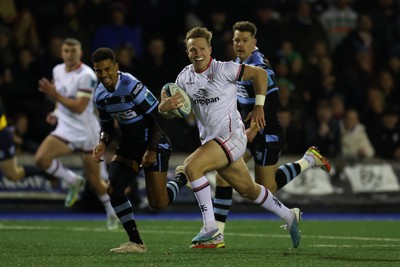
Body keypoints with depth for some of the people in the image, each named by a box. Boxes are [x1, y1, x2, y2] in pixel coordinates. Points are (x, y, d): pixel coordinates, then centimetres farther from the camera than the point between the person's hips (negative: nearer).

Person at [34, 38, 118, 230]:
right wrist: (57, 113, 8)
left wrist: (55, 95, -28)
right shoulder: (58, 70, 6)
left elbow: (79, 107, -23)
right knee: (41, 158, -20)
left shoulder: (86, 75, -17)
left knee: (95, 180, 3)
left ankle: (113, 214, 28)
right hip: (66, 129, 6)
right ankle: (73, 182, 4)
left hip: (86, 133, -6)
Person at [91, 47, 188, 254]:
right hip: (129, 146, 7)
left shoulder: (132, 87, -23)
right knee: (113, 189, -13)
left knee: (158, 204, -10)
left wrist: (152, 151, -22)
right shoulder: (100, 95, 1)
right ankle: (136, 243, -3)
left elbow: (158, 117, -18)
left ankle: (181, 179, 24)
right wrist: (103, 143, -7)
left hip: (154, 144, -7)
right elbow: (107, 125, 15)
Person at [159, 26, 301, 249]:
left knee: (191, 166, -27)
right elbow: (168, 112, 7)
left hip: (231, 136, -7)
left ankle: (210, 226, -20)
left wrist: (259, 107, -5)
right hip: (210, 141, 7)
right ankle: (289, 216, 39)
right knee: (248, 190, 18)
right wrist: (165, 106, -17)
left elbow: (259, 73, -5)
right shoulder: (184, 77, 5)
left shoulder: (223, 70, -14)